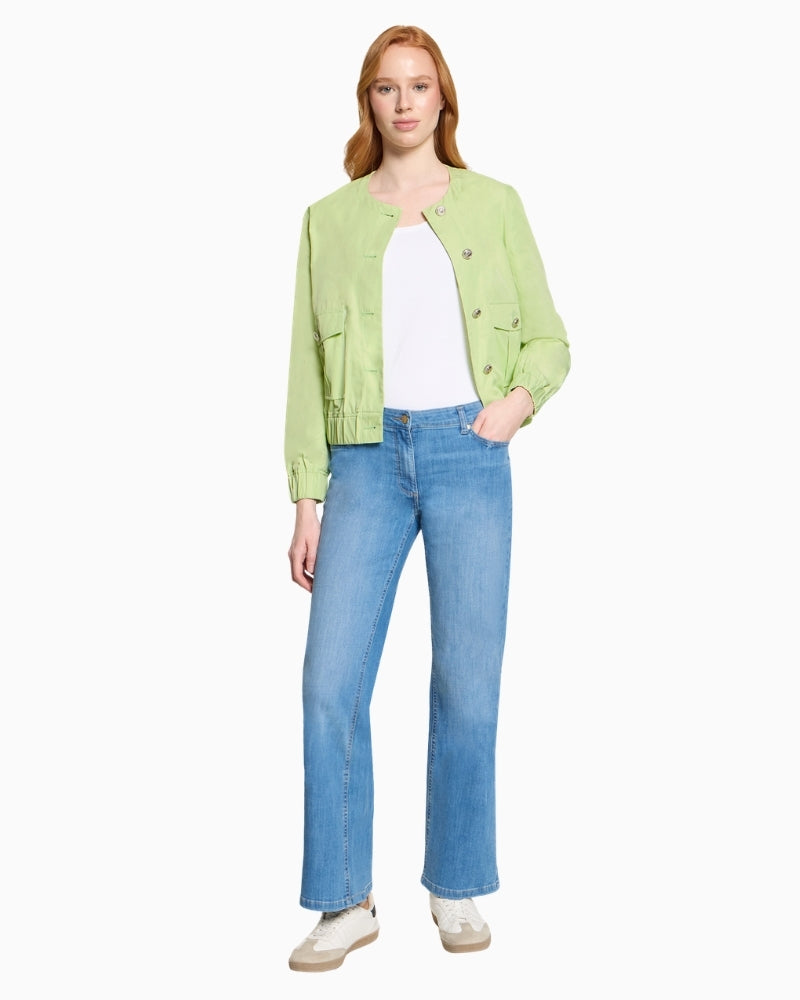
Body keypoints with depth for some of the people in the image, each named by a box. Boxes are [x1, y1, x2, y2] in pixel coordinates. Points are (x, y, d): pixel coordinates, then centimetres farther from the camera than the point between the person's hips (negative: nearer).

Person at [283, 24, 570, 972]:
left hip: (468, 456, 0)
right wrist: (306, 500, 2)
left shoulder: (494, 205, 10)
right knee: (329, 687, -6)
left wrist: (519, 398, -9)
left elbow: (549, 339, 12)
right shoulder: (329, 219, 10)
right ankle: (346, 902, 10)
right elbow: (309, 368, 8)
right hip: (368, 460, 1)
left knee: (467, 687, 3)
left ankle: (457, 889, 21)